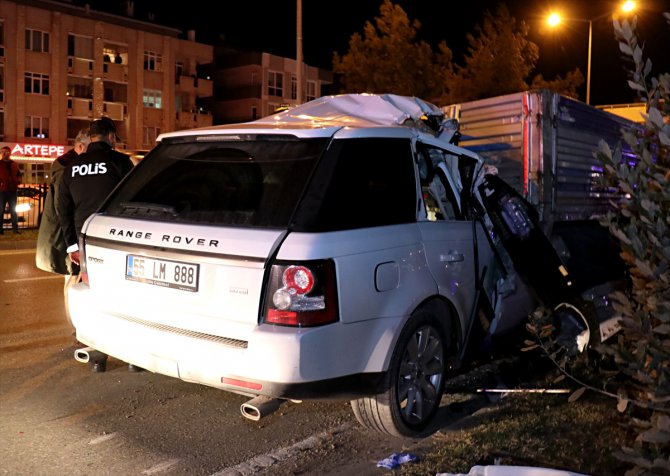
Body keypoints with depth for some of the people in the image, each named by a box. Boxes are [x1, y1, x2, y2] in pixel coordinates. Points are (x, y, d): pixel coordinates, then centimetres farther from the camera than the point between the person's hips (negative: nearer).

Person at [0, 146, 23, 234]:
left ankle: (15, 228, 14)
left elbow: (19, 174, 23)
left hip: (13, 190, 3)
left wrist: (18, 181, 5)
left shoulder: (14, 164, 11)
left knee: (13, 210, 9)